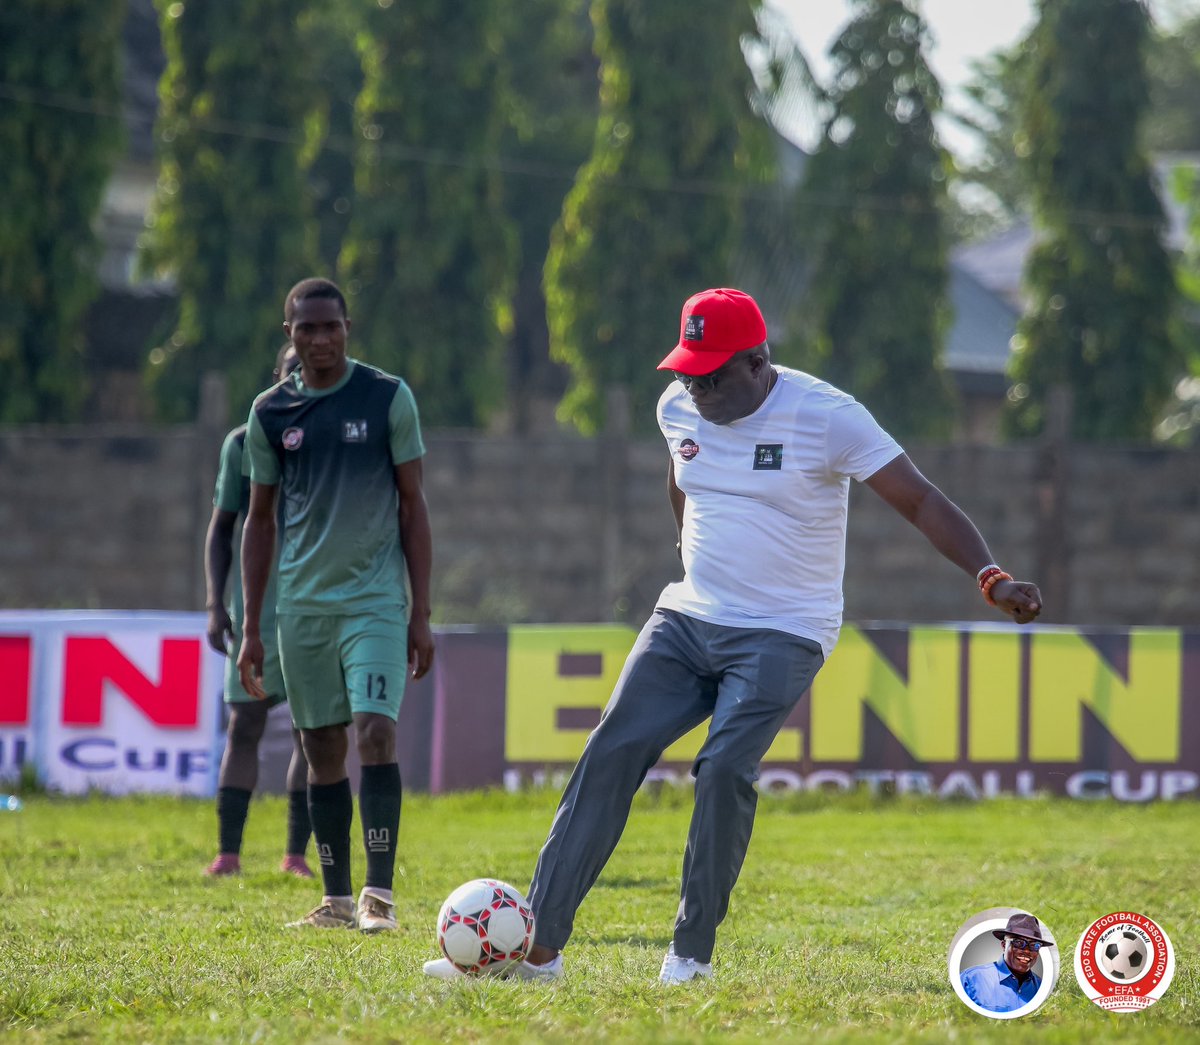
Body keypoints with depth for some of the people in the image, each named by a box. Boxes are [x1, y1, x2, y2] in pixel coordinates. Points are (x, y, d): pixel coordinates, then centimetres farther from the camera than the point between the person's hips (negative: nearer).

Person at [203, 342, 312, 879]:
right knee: (244, 726, -4)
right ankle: (228, 851, -2)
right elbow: (220, 528, 9)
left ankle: (296, 854, 2)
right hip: (254, 607, -1)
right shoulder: (243, 445, 7)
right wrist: (216, 605, -1)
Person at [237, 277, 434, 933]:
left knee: (375, 731, -17)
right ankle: (336, 900, 12)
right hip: (303, 603, 3)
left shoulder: (387, 398, -1)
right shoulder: (271, 412, 6)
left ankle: (380, 893, -17)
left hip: (376, 599, -3)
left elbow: (413, 505, 2)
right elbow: (260, 519, 13)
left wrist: (420, 614, -3)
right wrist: (250, 626, 8)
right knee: (322, 749, 5)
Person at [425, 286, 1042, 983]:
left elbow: (921, 501, -17)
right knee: (610, 756, -8)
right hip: (686, 619, 5)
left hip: (783, 636, -5)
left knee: (725, 769, -23)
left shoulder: (827, 417, -15)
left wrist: (990, 577, -28)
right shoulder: (679, 409, 2)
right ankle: (538, 945, -9)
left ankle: (692, 952, -9)